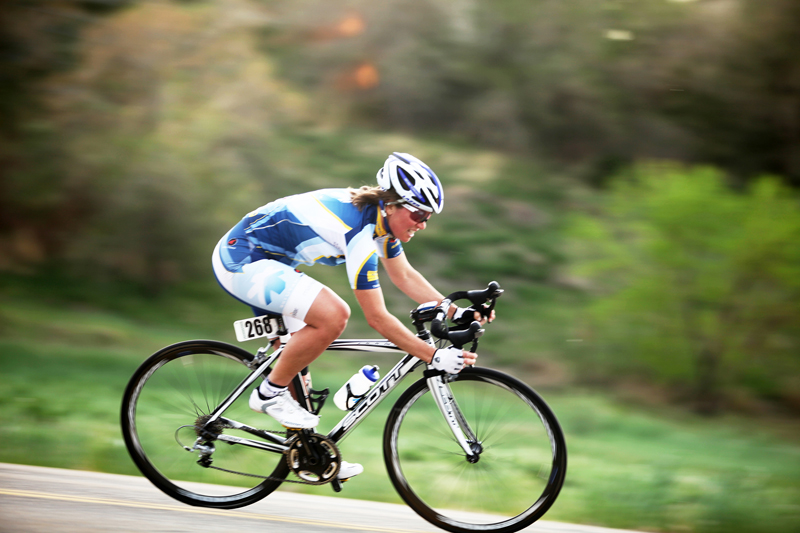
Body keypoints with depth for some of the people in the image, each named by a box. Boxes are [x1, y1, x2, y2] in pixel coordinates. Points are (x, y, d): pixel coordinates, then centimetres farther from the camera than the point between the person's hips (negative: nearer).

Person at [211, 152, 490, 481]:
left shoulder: (382, 216, 1)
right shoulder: (359, 231, -27)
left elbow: (405, 276, 13)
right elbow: (377, 318, -26)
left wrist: (455, 311, 3)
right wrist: (434, 357, -25)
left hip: (259, 258, 10)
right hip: (241, 261, -10)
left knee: (299, 352, 13)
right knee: (333, 315, -25)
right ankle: (270, 393, -9)